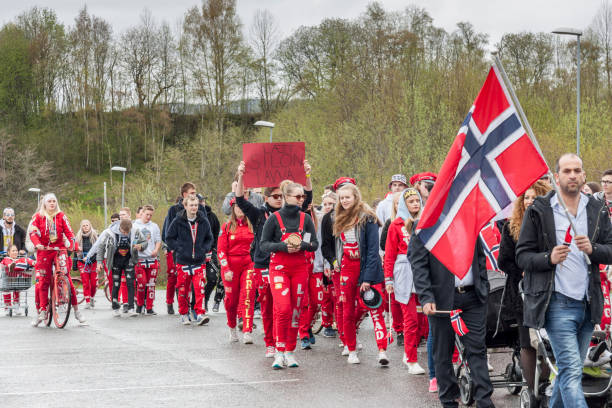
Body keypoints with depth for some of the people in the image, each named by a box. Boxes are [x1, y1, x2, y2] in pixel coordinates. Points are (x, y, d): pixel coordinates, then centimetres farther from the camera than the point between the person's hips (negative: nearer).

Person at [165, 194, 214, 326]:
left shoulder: (203, 221, 2)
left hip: (199, 261, 1)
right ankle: (184, 314, 21)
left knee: (200, 288, -11)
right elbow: (169, 238, 5)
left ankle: (200, 314, -11)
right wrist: (178, 248, -5)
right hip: (183, 261, -1)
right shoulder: (178, 221, -4)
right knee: (183, 290, 7)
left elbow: (209, 238, 16)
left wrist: (205, 249, 1)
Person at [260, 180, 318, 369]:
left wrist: (302, 245, -13)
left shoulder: (305, 218, 6)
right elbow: (263, 244, -2)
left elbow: (315, 244, 8)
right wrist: (282, 246, -17)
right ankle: (279, 352, -7)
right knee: (283, 309, -16)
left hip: (299, 268, 3)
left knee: (296, 311, 3)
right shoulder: (274, 218, -3)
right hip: (279, 268, -3)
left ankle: (290, 352, 13)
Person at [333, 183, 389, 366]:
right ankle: (351, 348, 21)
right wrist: (339, 262, 6)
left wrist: (368, 278, -17)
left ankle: (382, 351, -20)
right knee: (348, 311, 9)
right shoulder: (340, 220, 13)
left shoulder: (367, 218, -7)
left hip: (366, 267, -6)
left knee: (375, 310, -13)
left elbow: (373, 249, -12)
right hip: (347, 269, 6)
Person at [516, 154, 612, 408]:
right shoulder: (539, 211, 0)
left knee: (570, 370, 14)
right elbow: (522, 256, -1)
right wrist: (549, 258, -19)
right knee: (571, 371, -13)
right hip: (557, 303, -5)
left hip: (588, 303, 5)